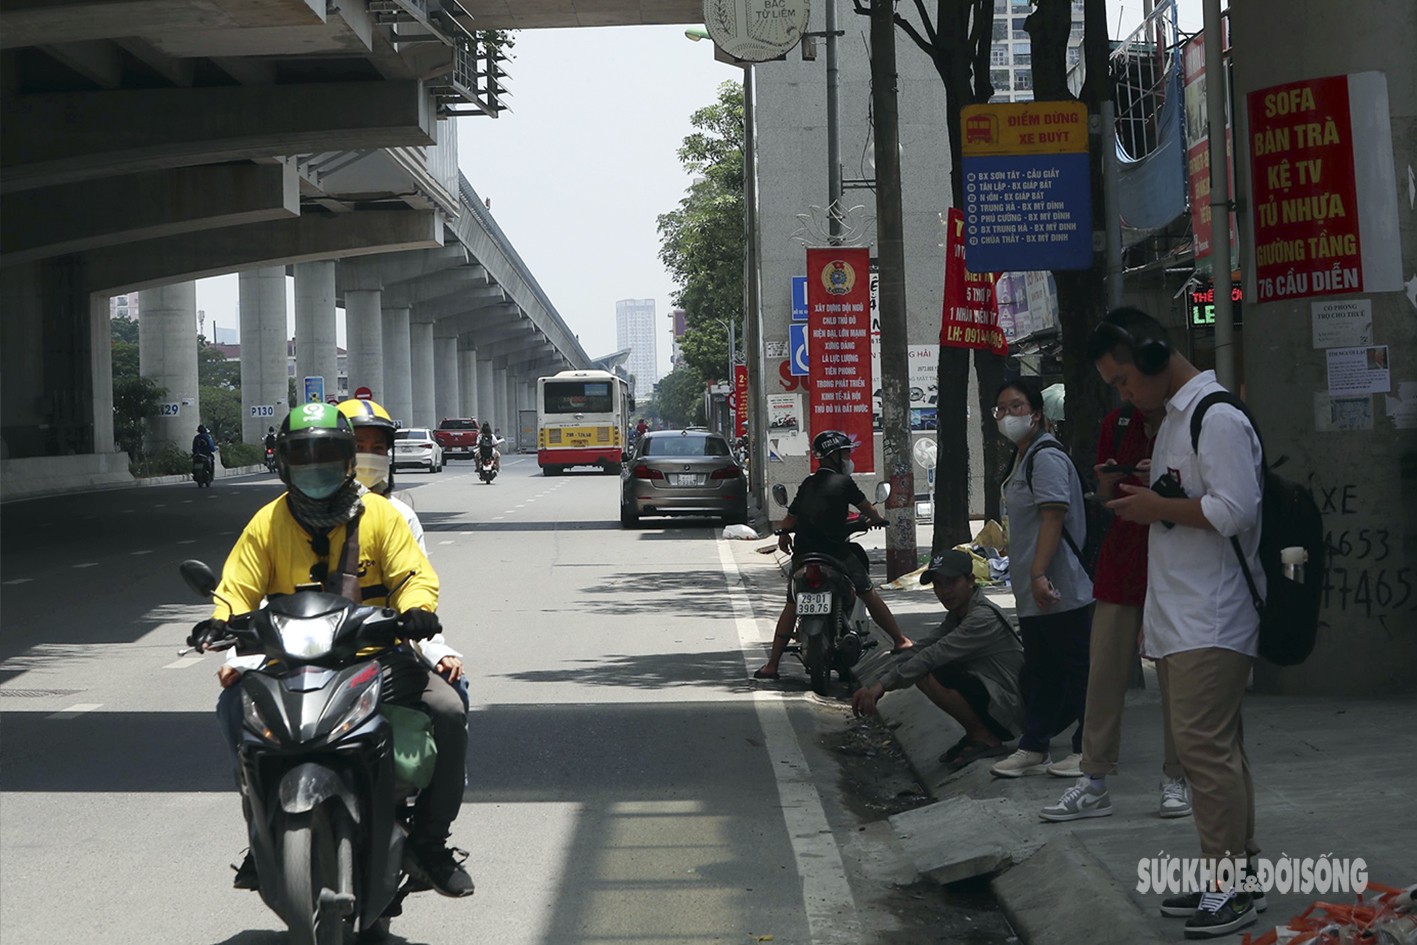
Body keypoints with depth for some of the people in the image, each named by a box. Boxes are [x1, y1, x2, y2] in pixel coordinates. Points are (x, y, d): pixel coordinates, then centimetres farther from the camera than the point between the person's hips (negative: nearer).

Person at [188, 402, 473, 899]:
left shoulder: (381, 515, 4)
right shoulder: (267, 523, 7)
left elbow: (416, 576, -1)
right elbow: (239, 587, 4)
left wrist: (415, 609, -24)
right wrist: (221, 621, -18)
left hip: (375, 653, -1)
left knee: (448, 712, -22)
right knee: (235, 704, -24)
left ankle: (428, 842, -7)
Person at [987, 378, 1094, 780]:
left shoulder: (1047, 457, -14)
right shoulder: (1022, 460, 19)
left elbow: (1053, 517, -23)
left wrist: (1039, 573, -28)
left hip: (1058, 591, -11)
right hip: (1032, 595, 11)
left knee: (1077, 668, -2)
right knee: (1039, 671, 14)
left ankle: (1088, 751, 4)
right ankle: (1033, 749, 20)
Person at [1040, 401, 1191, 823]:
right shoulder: (1118, 423, 8)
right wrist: (1107, 483, -8)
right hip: (1122, 561, 4)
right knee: (1103, 673, 1)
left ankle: (1176, 780, 12)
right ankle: (1093, 783, 4)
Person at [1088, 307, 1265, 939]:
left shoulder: (1218, 419, -14)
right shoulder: (1172, 419, 18)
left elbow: (1233, 510, -22)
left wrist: (1158, 508, -13)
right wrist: (1141, 499, 10)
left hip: (1210, 621, -10)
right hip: (1175, 619, 10)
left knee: (1204, 745, -10)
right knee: (1213, 749, 12)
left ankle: (1236, 885, -5)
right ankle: (1233, 873, 17)